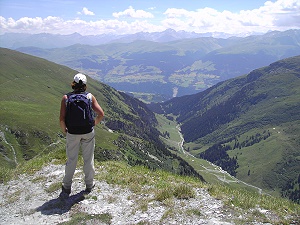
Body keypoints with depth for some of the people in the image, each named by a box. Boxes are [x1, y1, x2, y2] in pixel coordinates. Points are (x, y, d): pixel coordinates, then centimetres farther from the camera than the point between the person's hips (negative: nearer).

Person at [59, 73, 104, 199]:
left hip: (72, 133, 0)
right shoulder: (90, 97, -5)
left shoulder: (66, 98, -6)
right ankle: (89, 185, 27)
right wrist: (94, 124, 8)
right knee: (88, 159, 13)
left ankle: (66, 188, 17)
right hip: (88, 133, 0)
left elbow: (62, 119, -11)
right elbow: (101, 114, -8)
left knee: (71, 160, 12)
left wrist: (64, 130, 6)